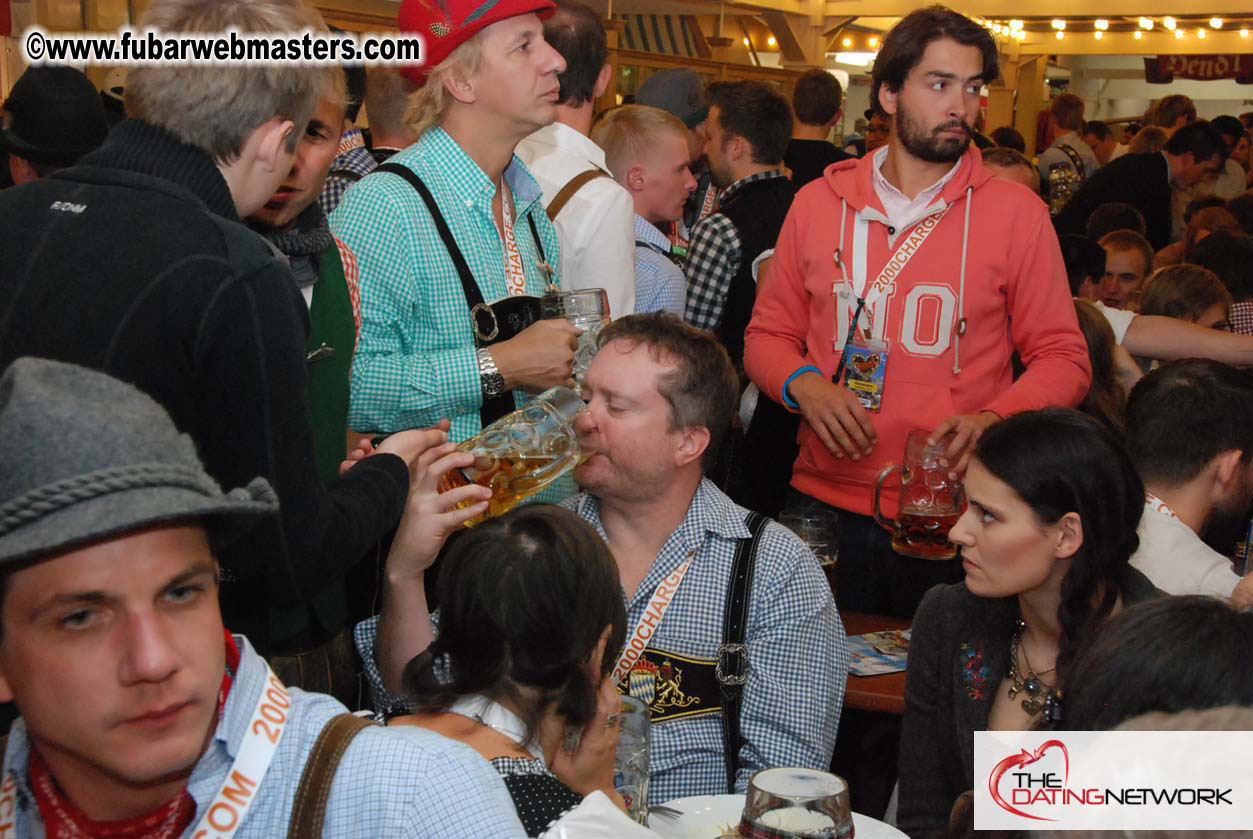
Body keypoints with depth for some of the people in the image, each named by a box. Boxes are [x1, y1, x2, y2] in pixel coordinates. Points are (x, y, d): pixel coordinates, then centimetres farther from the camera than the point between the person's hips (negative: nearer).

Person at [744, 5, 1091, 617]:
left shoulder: (1015, 212, 1)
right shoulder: (818, 203, 6)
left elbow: (1062, 358, 1)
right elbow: (767, 334, 12)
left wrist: (993, 420, -17)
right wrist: (804, 385, -10)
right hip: (824, 505, 2)